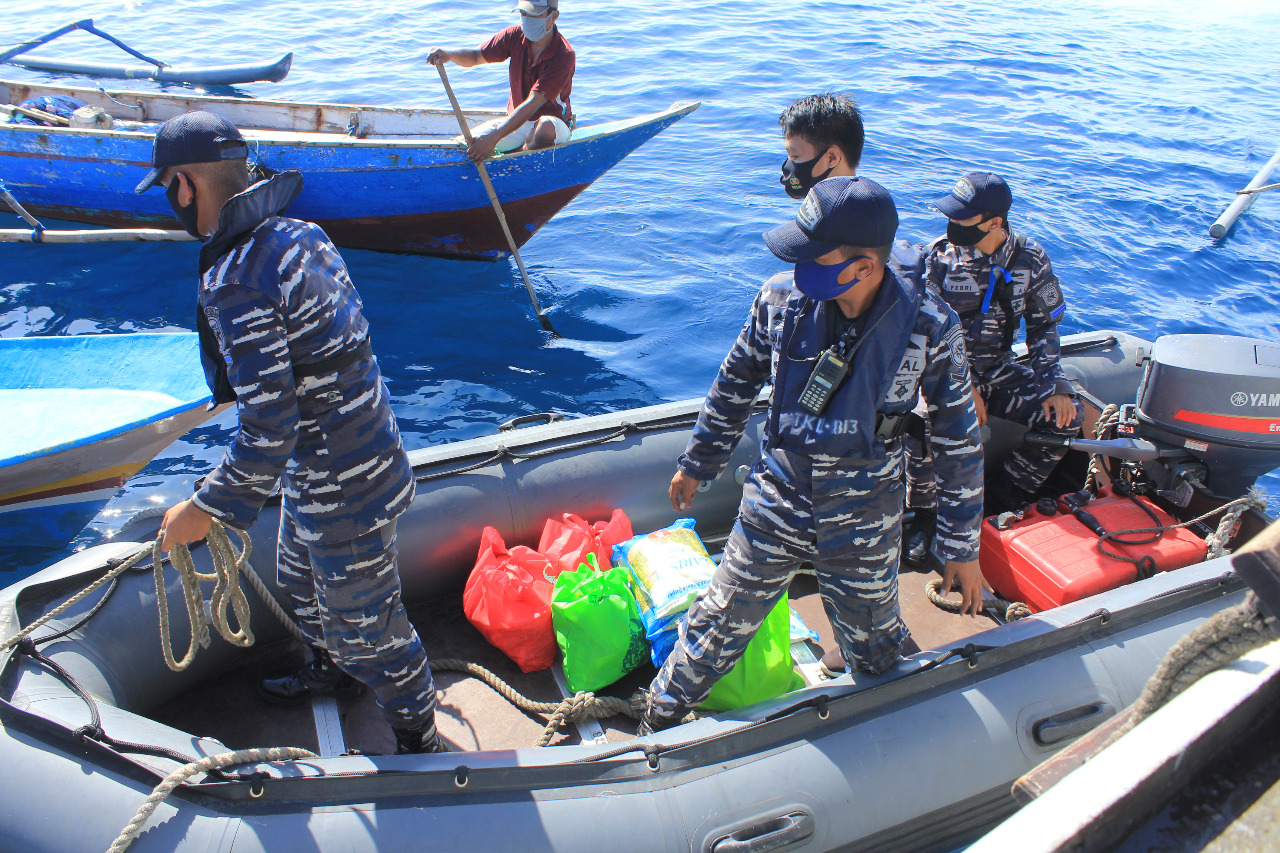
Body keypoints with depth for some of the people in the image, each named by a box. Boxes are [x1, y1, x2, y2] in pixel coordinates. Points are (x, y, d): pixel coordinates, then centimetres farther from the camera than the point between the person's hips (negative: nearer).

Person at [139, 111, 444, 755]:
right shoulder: (299, 234, 1)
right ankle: (333, 671, 59)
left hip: (341, 490, -10)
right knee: (300, 580, 32)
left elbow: (270, 429, -28)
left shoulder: (235, 283, -27)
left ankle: (419, 739, 34)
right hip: (362, 450, 10)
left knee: (366, 625, 11)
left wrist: (209, 508, -16)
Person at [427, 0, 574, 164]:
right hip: (516, 119, 5)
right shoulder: (516, 36, -3)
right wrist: (449, 55, -17)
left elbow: (533, 103, -31)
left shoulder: (564, 55, -22)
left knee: (545, 128, -42)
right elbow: (476, 56, 8)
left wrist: (493, 137, -40)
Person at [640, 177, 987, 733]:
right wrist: (697, 464, 14)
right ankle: (658, 724, 36)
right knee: (720, 624, 12)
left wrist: (962, 547, -1)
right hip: (776, 502, 1)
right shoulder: (782, 298, -13)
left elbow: (958, 442, -6)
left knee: (874, 651, 18)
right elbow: (734, 386, 5)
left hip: (864, 520, -1)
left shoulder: (930, 327, -17)